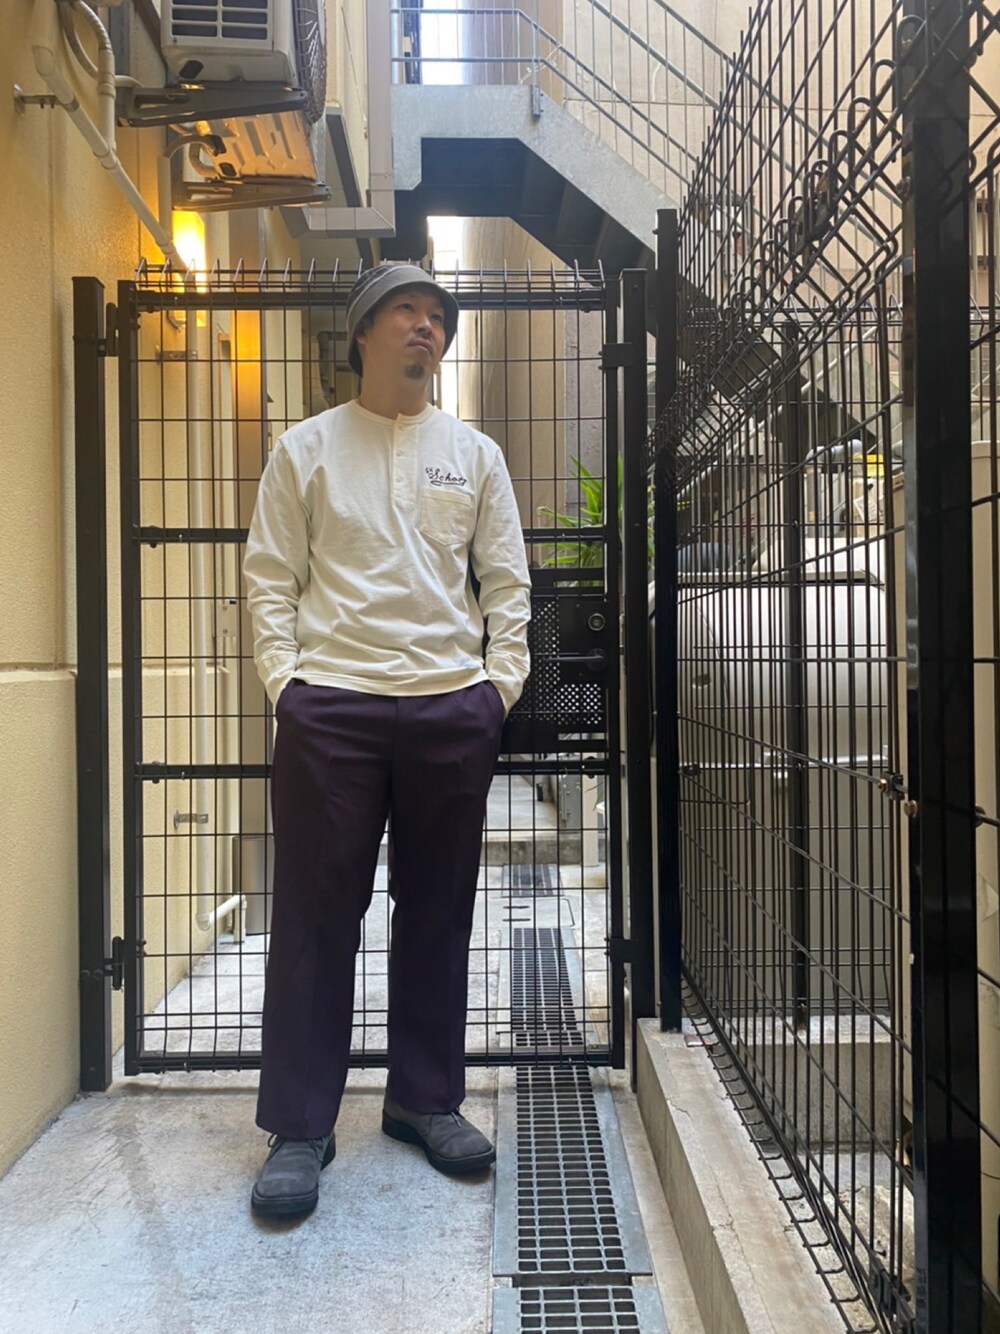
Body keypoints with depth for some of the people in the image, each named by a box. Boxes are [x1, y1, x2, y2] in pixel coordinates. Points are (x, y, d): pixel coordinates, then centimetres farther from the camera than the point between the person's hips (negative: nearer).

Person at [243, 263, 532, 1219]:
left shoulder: (474, 453, 14)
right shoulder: (306, 449, 9)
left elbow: (506, 580, 11)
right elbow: (270, 577, 4)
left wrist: (500, 683, 1)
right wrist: (284, 680, -6)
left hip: (453, 708, 2)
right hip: (330, 707, -2)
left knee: (438, 913, 9)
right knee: (316, 916, 1)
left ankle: (426, 1098, 25)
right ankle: (299, 1125, 13)